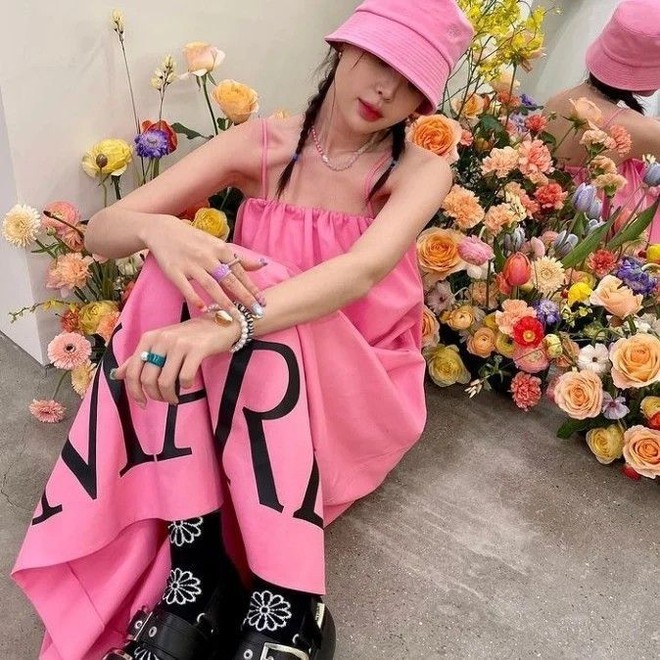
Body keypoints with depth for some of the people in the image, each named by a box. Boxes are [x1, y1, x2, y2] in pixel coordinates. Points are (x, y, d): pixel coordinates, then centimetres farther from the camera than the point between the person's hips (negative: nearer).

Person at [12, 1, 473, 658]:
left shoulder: (422, 169, -9)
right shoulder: (259, 145, -4)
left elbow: (364, 270, -31)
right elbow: (102, 230, -10)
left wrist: (230, 324, -48)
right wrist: (160, 231, -34)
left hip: (360, 392, -2)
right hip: (246, 383, 3)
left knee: (254, 296, -32)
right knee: (177, 269, -26)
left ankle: (288, 603, -31)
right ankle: (198, 567, -28)